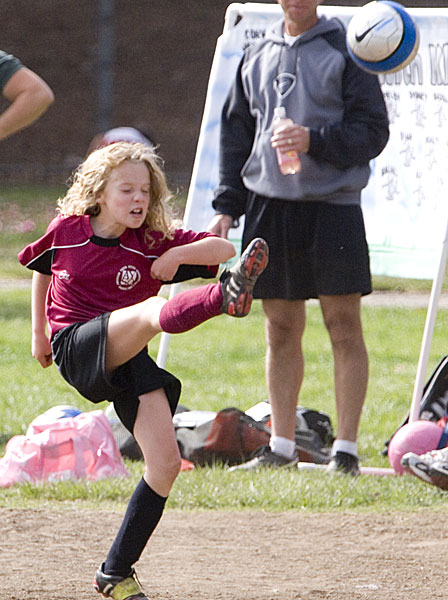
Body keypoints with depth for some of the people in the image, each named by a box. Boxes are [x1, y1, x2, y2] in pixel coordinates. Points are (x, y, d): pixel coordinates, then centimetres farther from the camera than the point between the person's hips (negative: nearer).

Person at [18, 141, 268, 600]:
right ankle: (226, 295, -68)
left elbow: (224, 249, 2)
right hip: (76, 345, -4)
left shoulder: (153, 243, 5)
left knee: (165, 464, -6)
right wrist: (39, 334, 29)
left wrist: (177, 256, -14)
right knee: (153, 312, -34)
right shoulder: (67, 230, 3)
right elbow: (41, 271, 24)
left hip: (126, 357, 4)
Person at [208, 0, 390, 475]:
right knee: (280, 330, 9)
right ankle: (281, 448, 16)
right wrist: (227, 206, 12)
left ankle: (345, 449, -1)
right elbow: (235, 134, 19)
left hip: (332, 207, -4)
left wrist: (315, 141, -19)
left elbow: (373, 131, -5)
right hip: (268, 209, 4)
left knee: (343, 326, -5)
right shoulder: (256, 58, 13)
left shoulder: (345, 53, -1)